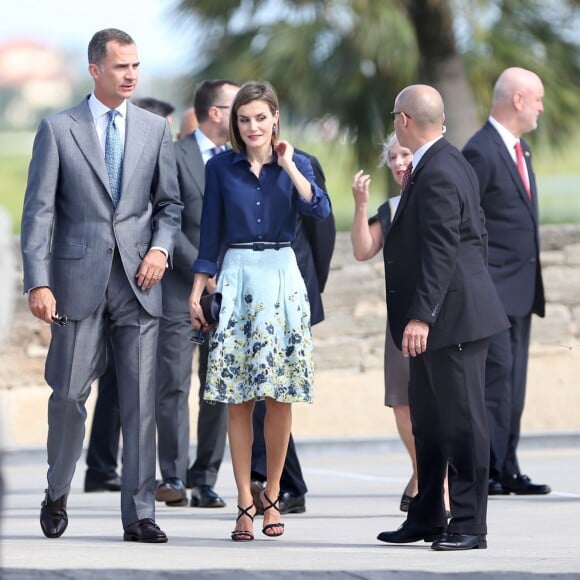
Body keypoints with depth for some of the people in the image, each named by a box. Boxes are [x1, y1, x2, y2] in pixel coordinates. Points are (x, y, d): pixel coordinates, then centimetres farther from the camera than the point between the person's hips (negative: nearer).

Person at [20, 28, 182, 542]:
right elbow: (39, 210, -2)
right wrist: (38, 283, -10)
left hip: (137, 280, 2)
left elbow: (169, 203, 17)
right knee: (69, 394, 0)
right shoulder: (58, 129, 2)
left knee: (141, 400, -1)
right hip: (79, 281, -2)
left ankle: (139, 515, 3)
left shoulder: (155, 129, 11)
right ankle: (57, 495, 22)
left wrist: (161, 247, -3)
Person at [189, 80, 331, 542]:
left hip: (282, 278, 0)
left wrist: (288, 165, -13)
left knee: (281, 396, 0)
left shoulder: (297, 164, 6)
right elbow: (210, 233, 8)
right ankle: (245, 504, 1)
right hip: (236, 277, 0)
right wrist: (197, 292, 3)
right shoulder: (221, 168, 6)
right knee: (239, 398, -2)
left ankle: (272, 496, 13)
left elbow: (319, 210, -12)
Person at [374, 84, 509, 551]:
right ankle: (426, 517, 26)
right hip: (434, 319, 11)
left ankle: (469, 525, 1)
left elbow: (441, 251, -25)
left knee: (462, 421, -4)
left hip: (453, 318, -11)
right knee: (427, 420, 17)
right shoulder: (450, 164, 12)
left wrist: (422, 315, -27)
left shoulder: (437, 175, -20)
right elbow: (477, 236, 18)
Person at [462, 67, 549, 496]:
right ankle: (485, 472, -10)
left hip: (521, 289, 9)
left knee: (514, 382, 8)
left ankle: (507, 470, 10)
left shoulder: (520, 151, 17)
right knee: (496, 373, -12)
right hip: (492, 288, -9)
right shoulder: (481, 152, -13)